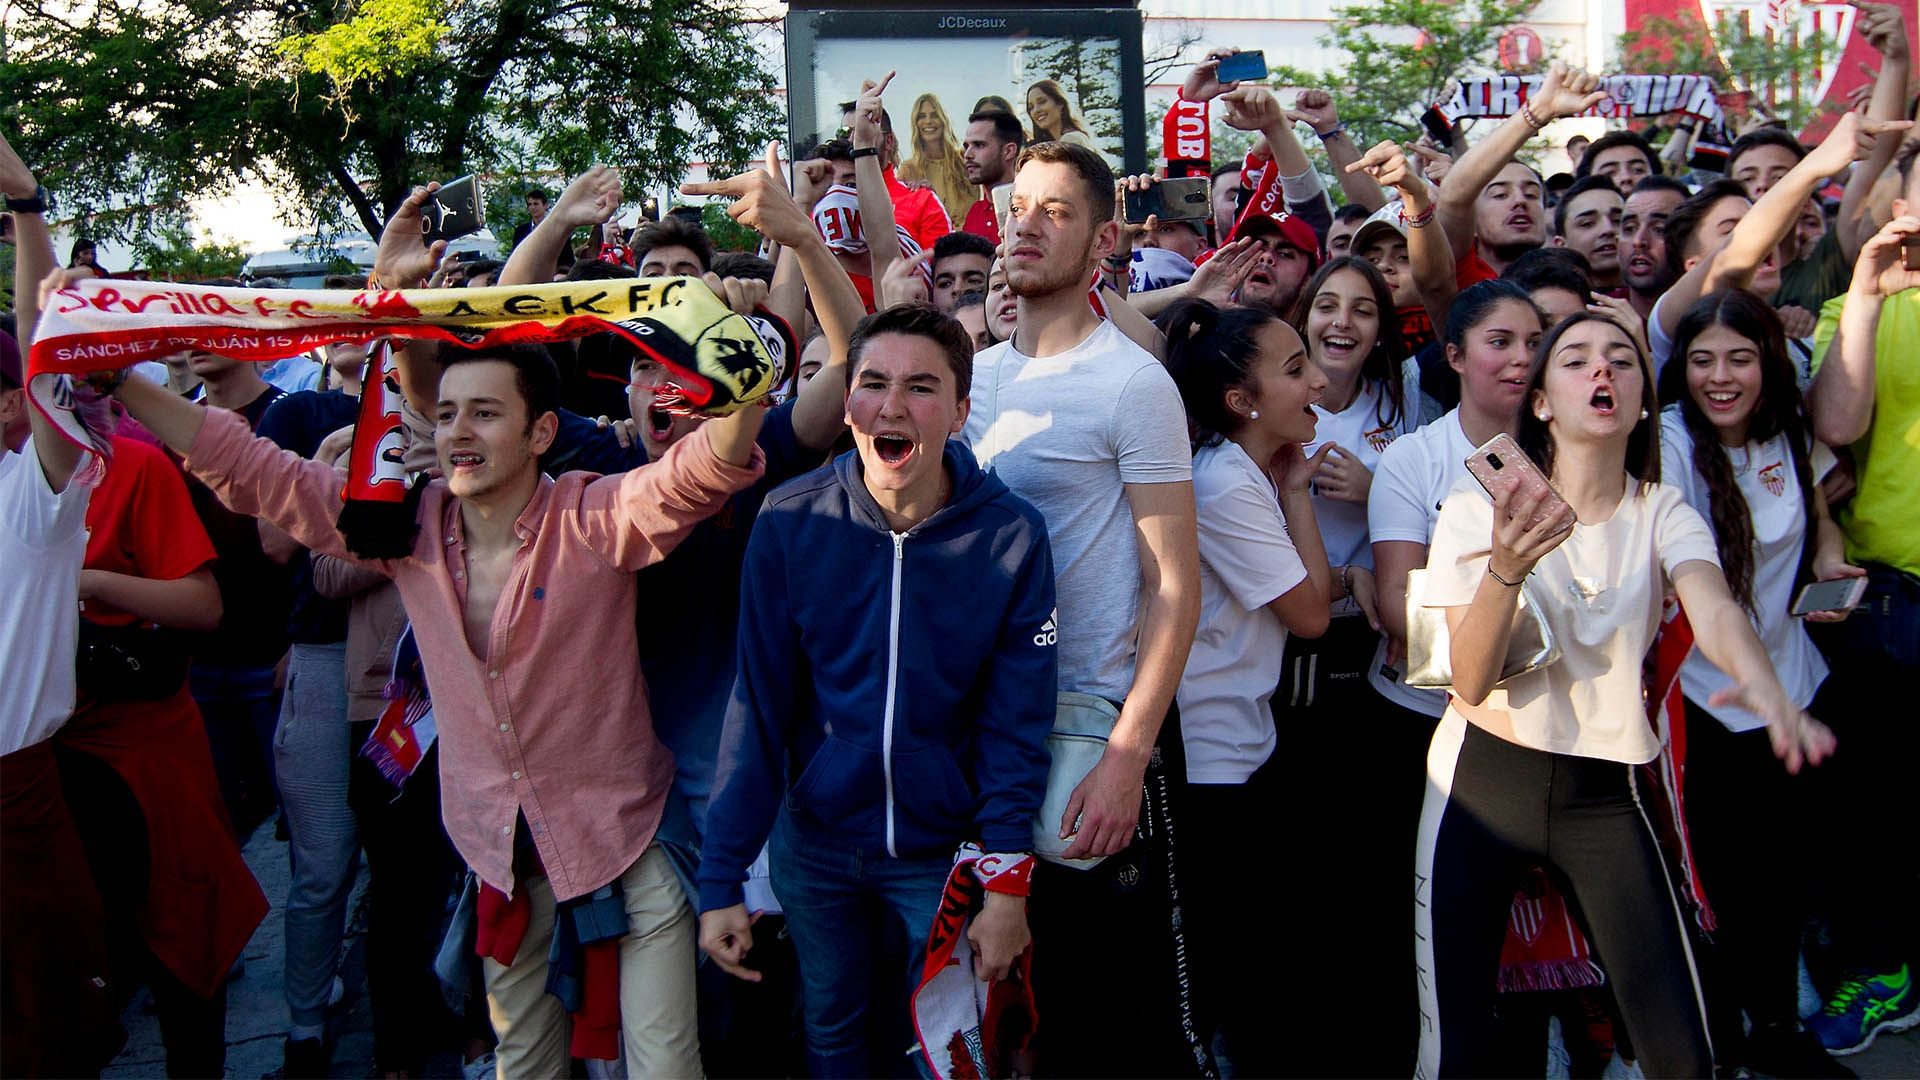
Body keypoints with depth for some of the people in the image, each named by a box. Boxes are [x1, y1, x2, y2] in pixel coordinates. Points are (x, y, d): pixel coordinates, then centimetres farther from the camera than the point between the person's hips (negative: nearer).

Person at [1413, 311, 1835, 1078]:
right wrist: (1505, 568, -33)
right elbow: (1469, 682, -14)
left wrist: (1758, 679, -45)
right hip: (1482, 778, -2)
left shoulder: (1664, 514, 1)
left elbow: (1713, 608, -22)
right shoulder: (1480, 506, -6)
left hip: (1605, 791, 2)